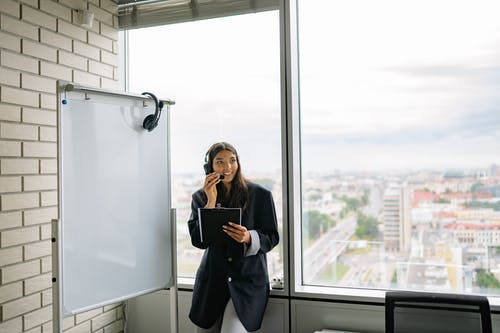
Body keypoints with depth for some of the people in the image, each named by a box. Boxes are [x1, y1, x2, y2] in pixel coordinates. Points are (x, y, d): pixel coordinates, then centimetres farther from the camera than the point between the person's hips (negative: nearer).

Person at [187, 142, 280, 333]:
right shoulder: (200, 197, 3)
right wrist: (211, 201, -14)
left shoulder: (260, 195, -4)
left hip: (248, 280, -3)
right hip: (211, 281, 3)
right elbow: (198, 241, -7)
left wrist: (248, 238, -23)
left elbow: (272, 238, -2)